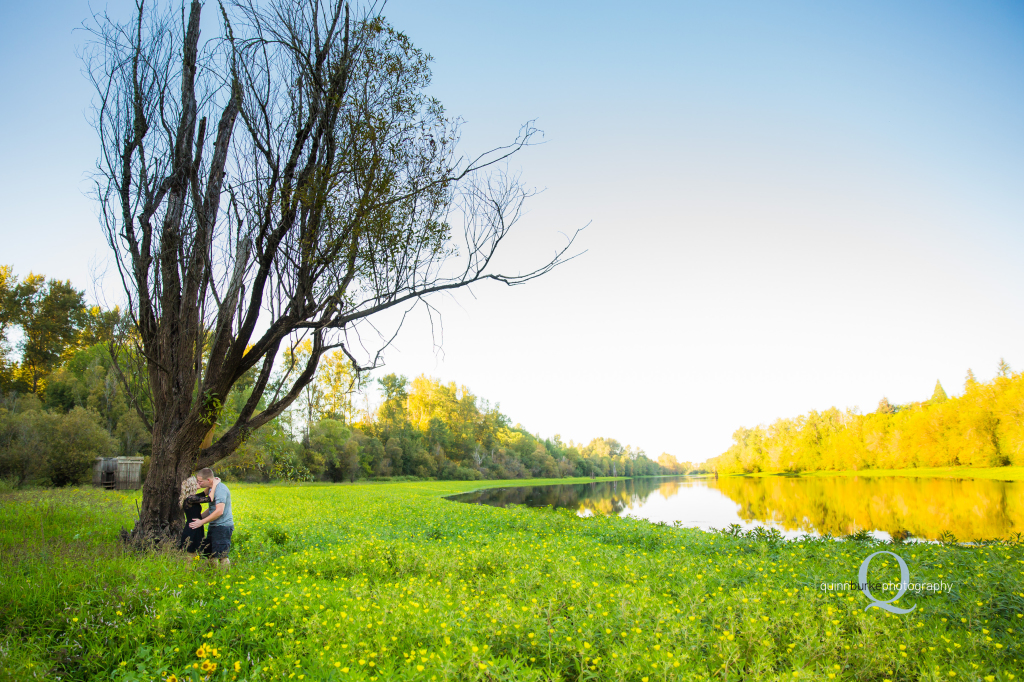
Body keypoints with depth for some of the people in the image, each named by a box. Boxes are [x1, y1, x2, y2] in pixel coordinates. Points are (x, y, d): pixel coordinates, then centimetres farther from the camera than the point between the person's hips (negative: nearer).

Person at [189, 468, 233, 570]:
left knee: (222, 556, -6)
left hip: (222, 527, -10)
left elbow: (219, 511, -25)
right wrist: (201, 517, 12)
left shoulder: (220, 489, -18)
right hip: (214, 526, 10)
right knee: (211, 555, 15)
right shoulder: (211, 488, 13)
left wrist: (201, 522, -18)